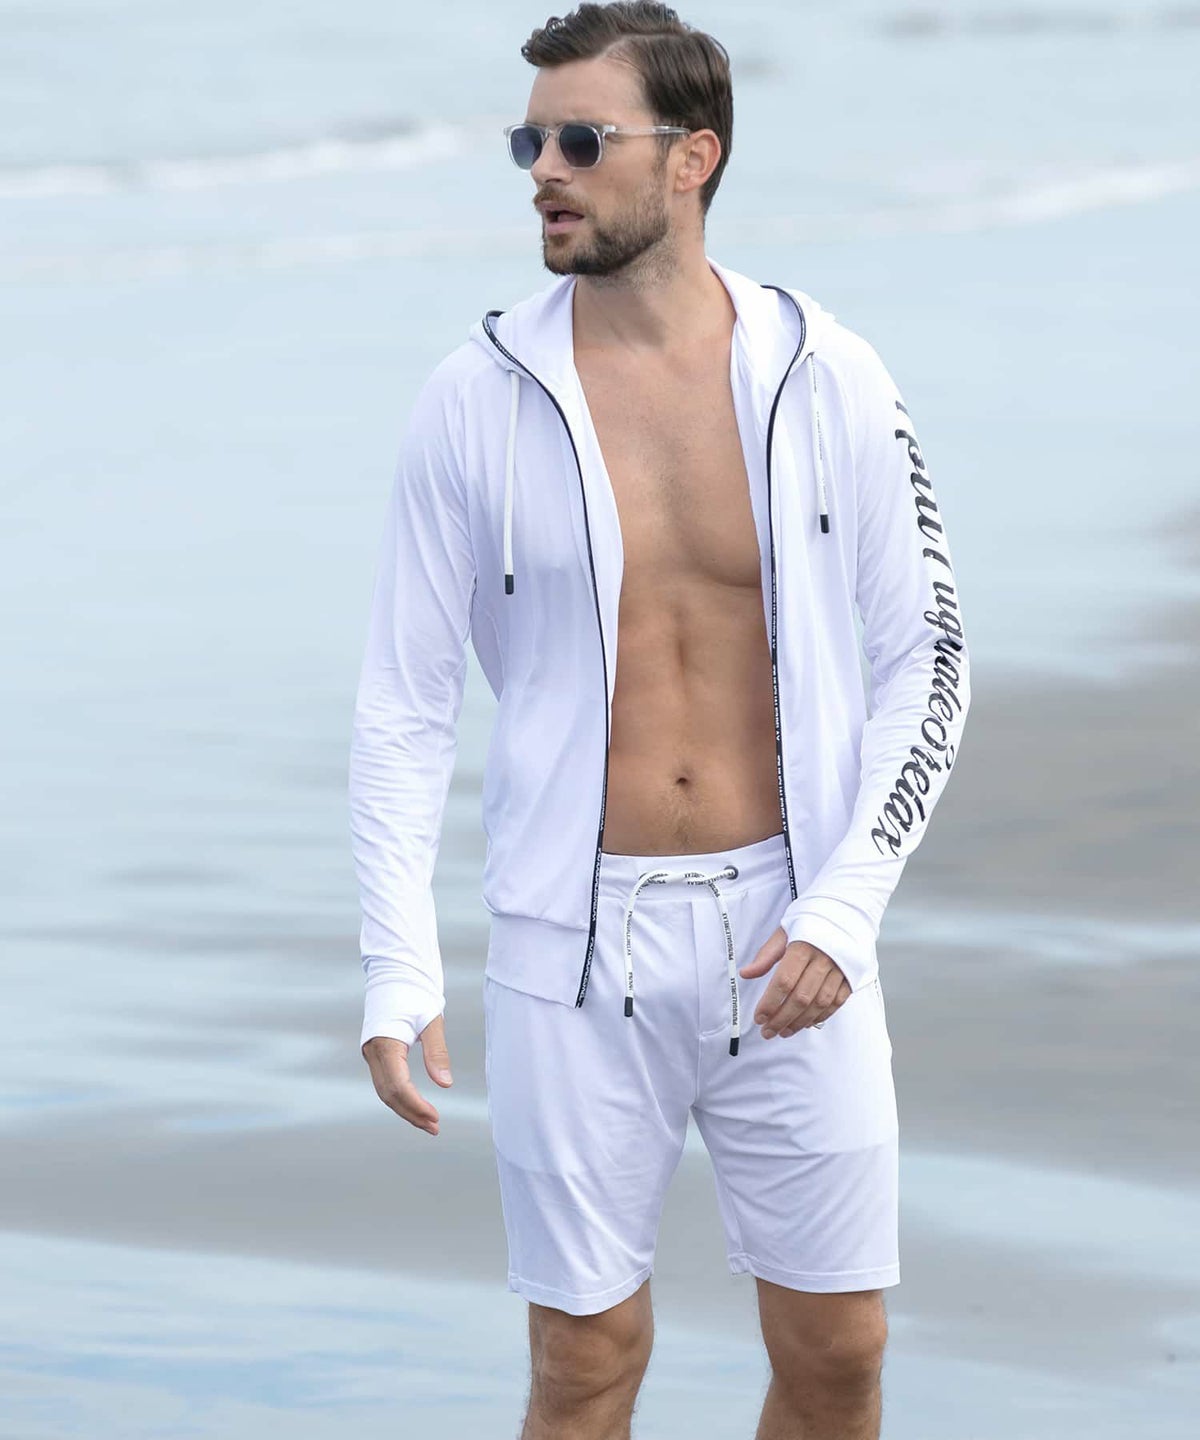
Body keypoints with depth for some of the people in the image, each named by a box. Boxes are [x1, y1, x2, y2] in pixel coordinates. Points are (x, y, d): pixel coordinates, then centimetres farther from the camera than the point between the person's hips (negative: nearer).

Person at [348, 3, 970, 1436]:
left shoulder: (827, 384, -4)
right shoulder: (478, 399, -5)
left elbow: (924, 665, 1)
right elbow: (403, 700, -1)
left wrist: (844, 912, -12)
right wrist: (395, 967, -11)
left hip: (787, 937, 1)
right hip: (577, 943, -1)